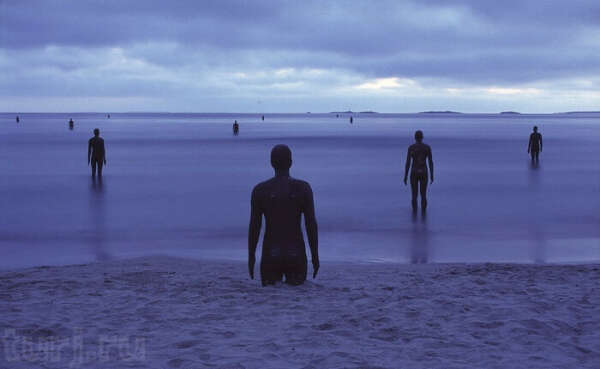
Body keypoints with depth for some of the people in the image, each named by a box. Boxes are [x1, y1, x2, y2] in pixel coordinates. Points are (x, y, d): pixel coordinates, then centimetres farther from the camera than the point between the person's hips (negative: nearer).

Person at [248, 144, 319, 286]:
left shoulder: (259, 190, -2)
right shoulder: (303, 188, -3)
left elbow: (254, 226, -1)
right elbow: (311, 224, -4)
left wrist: (251, 256, 9)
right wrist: (315, 255, 4)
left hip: (270, 254, 0)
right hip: (296, 254, 0)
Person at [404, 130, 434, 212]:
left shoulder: (411, 147, -6)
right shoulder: (427, 147, -2)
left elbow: (408, 162, -8)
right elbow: (431, 162, -2)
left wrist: (405, 176, -1)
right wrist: (432, 176, 6)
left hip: (414, 173, -1)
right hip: (423, 173, 1)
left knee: (414, 195, 8)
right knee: (423, 195, 11)